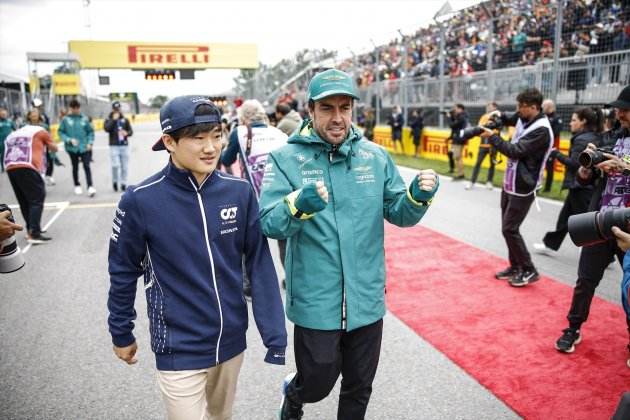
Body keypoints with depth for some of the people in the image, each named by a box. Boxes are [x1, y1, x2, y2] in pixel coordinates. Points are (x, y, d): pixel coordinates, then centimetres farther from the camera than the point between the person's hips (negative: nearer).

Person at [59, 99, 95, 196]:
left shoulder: (84, 119, -1)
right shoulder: (65, 119, -3)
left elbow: (90, 131, 6)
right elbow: (61, 132, 0)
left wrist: (90, 142, -4)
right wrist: (69, 140, -14)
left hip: (84, 147, -1)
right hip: (72, 148, 1)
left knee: (86, 166, -8)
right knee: (75, 167, 13)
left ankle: (90, 187, -10)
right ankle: (77, 186, 27)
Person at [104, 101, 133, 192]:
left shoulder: (125, 120, 13)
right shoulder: (108, 120, 6)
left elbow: (131, 131, 9)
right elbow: (106, 128, -13)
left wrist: (127, 133, -13)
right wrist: (113, 119, -13)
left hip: (124, 145, 3)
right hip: (114, 146, -2)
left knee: (124, 166, 4)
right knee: (115, 165, -13)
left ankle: (123, 183, 14)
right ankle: (115, 181, 7)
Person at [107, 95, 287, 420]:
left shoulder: (239, 191, -10)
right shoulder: (140, 200, -16)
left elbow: (260, 264, -5)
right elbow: (124, 271, -3)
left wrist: (274, 334, -6)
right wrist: (121, 333, 7)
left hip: (231, 342, 4)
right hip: (179, 350, -3)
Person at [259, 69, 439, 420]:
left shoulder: (376, 156, 0)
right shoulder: (286, 158, -10)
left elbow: (399, 214, 3)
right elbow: (269, 223, -18)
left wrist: (419, 196, -18)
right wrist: (298, 205, -39)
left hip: (367, 299, 4)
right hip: (315, 302, -3)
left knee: (359, 387, 21)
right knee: (317, 385, 11)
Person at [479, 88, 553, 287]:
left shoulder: (541, 130, -20)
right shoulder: (523, 119, 5)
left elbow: (516, 151, -24)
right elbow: (510, 119, 29)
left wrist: (492, 137, -18)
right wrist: (500, 116, 7)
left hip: (522, 187, -9)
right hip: (509, 183, 9)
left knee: (510, 229, -7)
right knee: (507, 227, 13)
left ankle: (529, 271, 7)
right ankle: (515, 266, 24)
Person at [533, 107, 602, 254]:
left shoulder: (582, 139, -17)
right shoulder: (594, 138, 11)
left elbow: (574, 163, -21)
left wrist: (556, 154, -13)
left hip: (580, 186, -10)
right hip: (588, 185, 10)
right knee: (566, 216, 17)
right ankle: (550, 244, 28)